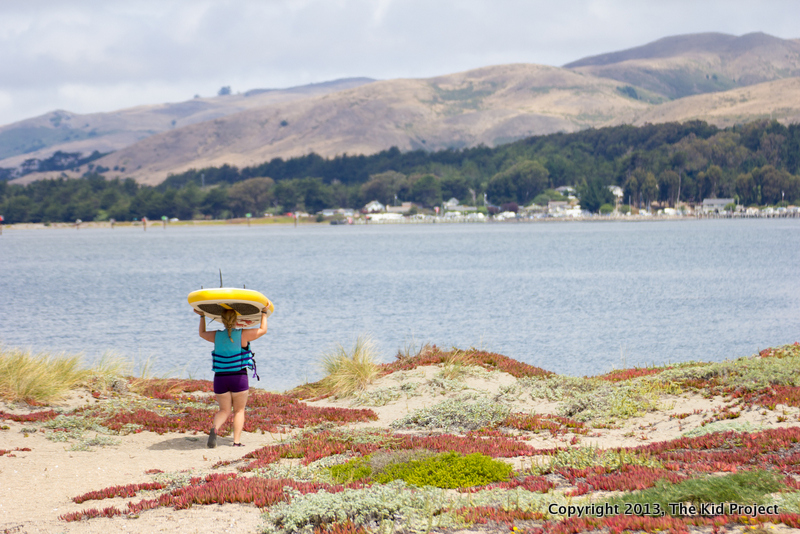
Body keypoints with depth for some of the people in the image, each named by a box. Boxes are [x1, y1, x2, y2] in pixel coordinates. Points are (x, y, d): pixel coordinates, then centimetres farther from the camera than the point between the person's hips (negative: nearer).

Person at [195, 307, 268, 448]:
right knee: (239, 411, 10)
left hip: (220, 378, 3)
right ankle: (237, 442, 0)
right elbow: (263, 330, 7)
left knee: (224, 410, 12)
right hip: (239, 378, -2)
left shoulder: (217, 336, 3)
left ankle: (215, 428, -18)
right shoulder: (243, 335, -6)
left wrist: (202, 316, 37)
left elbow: (202, 333, 24)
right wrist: (264, 313, 20)